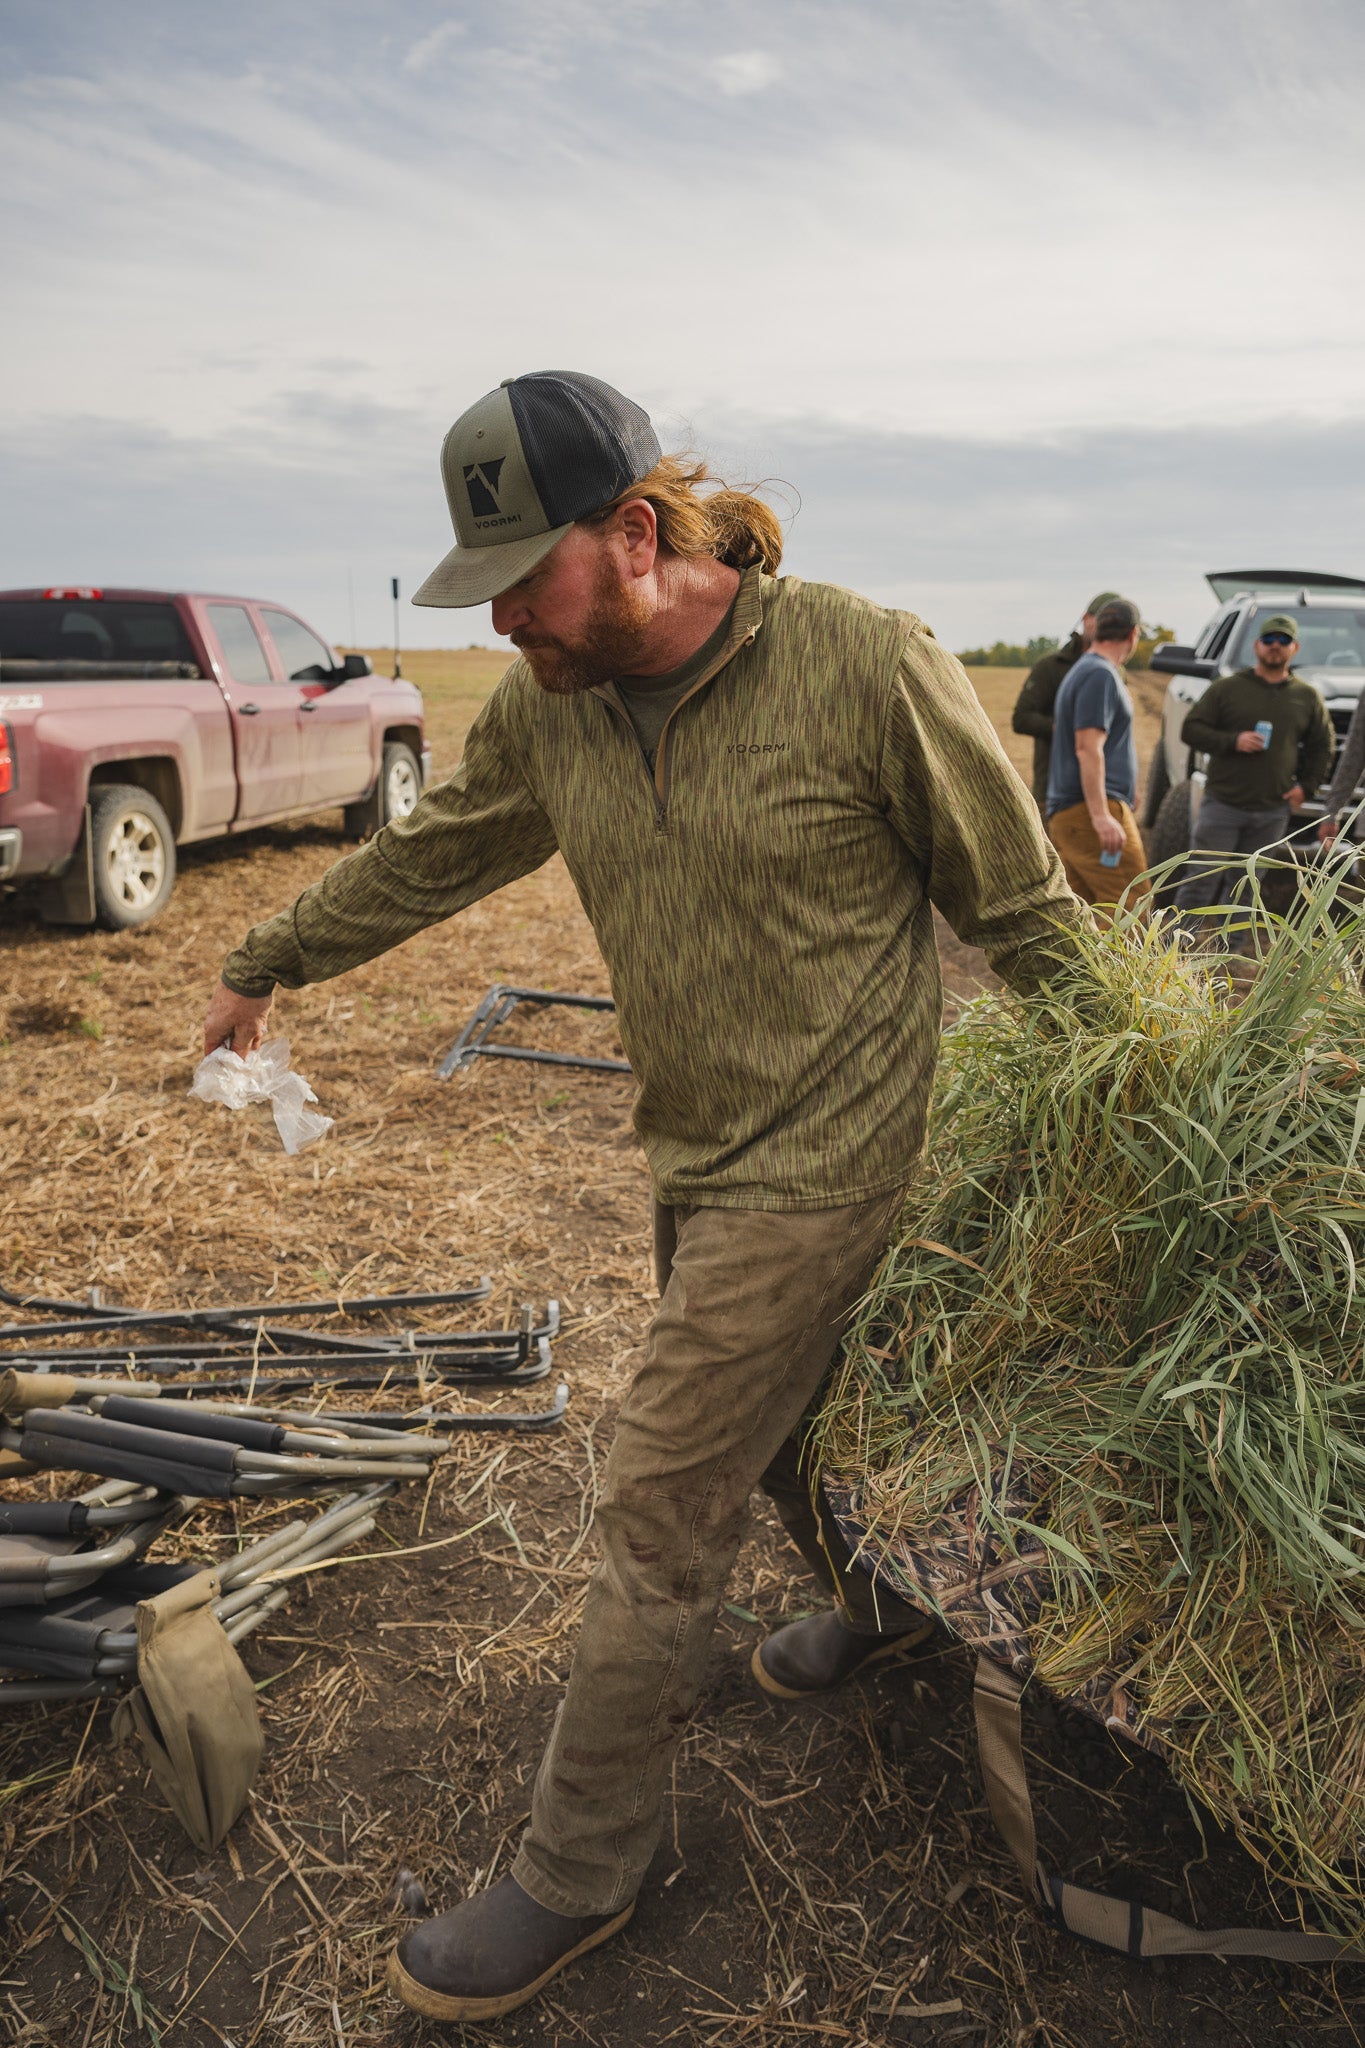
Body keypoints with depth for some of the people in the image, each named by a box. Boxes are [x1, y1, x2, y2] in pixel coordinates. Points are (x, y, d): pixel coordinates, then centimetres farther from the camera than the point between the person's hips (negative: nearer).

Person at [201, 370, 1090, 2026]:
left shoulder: (867, 668, -19)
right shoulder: (545, 703, -1)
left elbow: (1022, 911, -10)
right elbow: (426, 856, 14)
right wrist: (265, 963, 25)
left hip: (820, 1159, -6)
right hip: (693, 1153, 6)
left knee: (659, 1507, 0)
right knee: (775, 1426, 24)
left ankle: (580, 1873, 20)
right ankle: (884, 1604, 55)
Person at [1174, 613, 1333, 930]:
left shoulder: (1308, 697, 10)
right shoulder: (1227, 687, 2)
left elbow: (1322, 746, 18)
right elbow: (1191, 730, -1)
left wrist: (1306, 785, 4)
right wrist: (1232, 740, -16)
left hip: (1273, 813, 3)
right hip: (1222, 805, -3)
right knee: (1201, 881, -6)